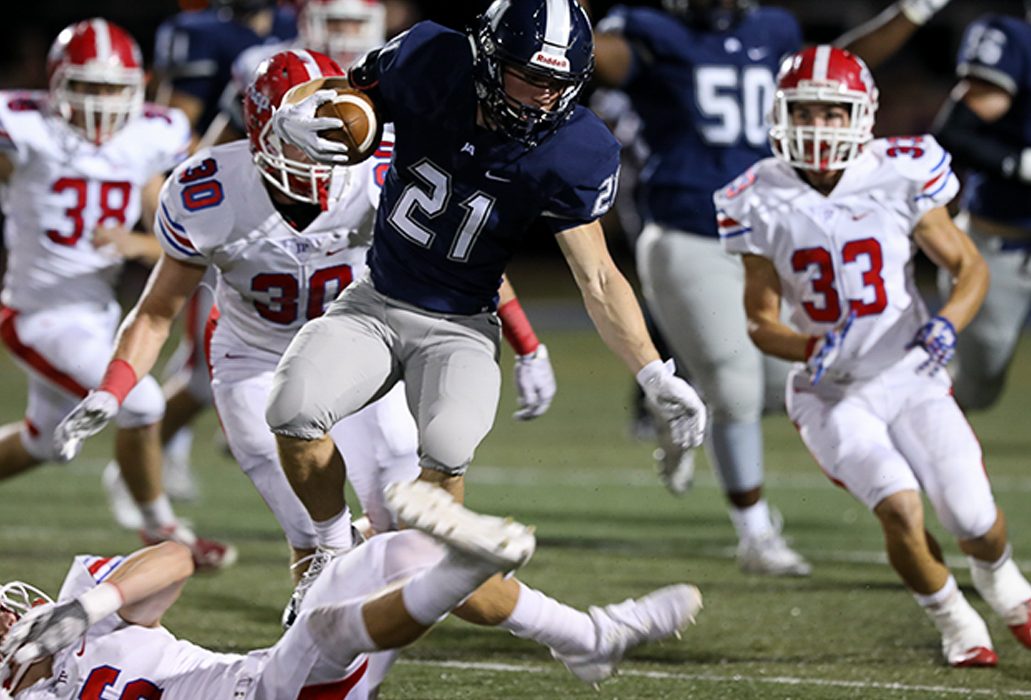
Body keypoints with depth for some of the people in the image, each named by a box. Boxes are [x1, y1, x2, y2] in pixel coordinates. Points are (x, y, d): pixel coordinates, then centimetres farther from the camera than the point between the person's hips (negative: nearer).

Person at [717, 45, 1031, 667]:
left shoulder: (899, 179, -9)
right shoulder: (763, 204, -7)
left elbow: (971, 267, -1)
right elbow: (760, 320, 1)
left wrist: (949, 322, -21)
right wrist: (811, 350, -20)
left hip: (911, 379, 1)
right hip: (831, 396, 0)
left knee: (974, 520, -9)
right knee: (899, 509, -23)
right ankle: (956, 625, 6)